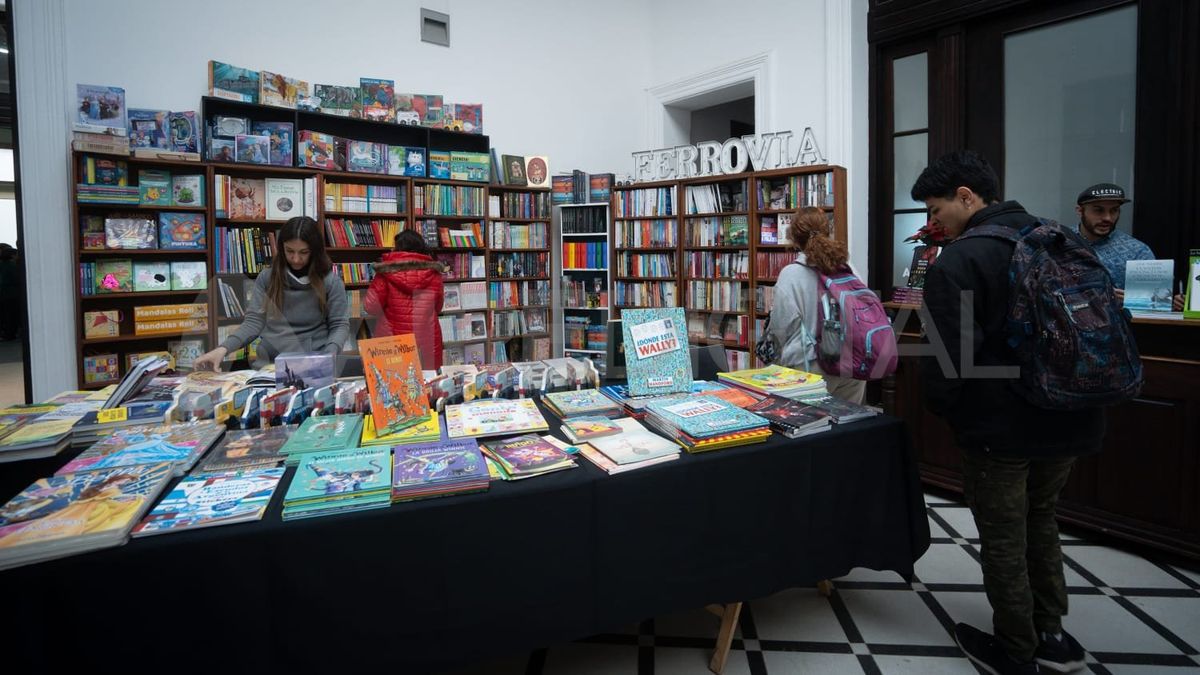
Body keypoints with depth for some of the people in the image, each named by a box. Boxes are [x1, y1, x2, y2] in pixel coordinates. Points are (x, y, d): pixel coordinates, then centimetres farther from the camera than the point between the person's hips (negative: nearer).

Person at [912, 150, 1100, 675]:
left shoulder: (957, 263, -18)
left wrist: (940, 405, -2)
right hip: (1069, 418, 8)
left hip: (1000, 427, -7)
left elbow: (945, 355, -22)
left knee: (1003, 539, 10)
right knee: (1040, 521, 25)